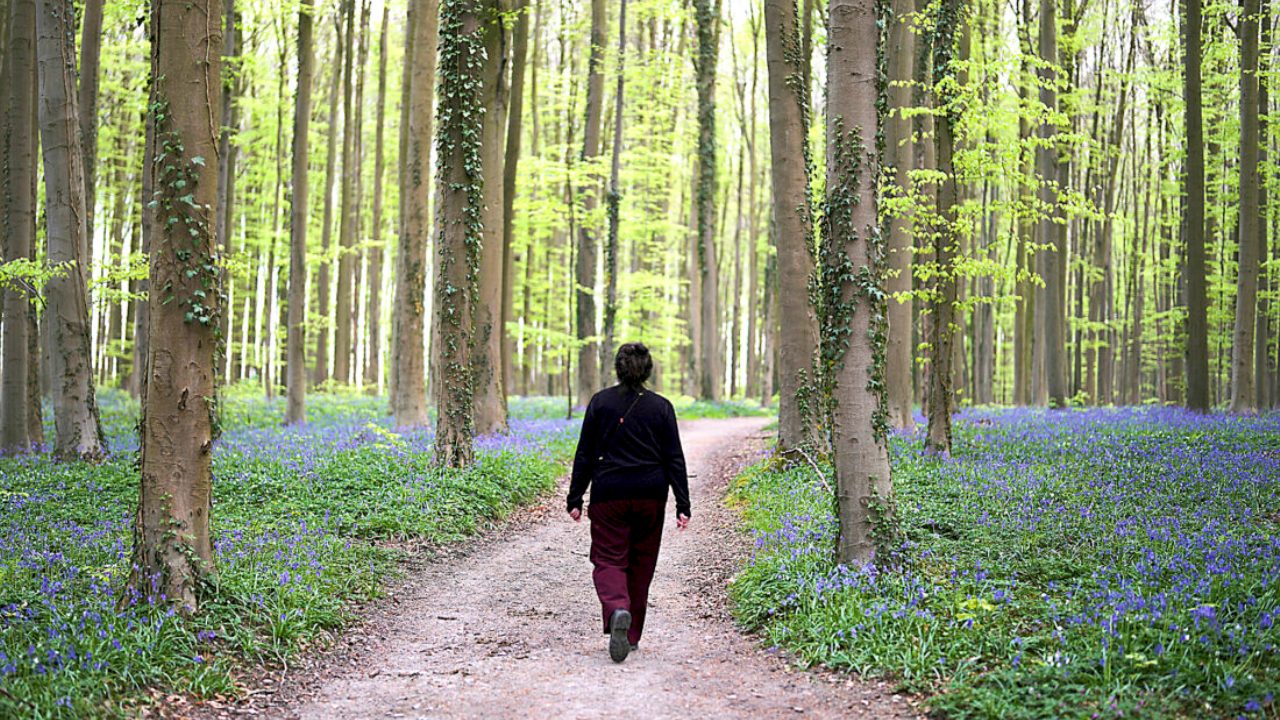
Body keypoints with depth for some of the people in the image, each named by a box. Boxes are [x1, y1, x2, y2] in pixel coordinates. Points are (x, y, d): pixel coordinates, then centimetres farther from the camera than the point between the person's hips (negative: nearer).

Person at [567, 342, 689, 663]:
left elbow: (585, 455, 0)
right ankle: (632, 635, 19)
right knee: (641, 564, 13)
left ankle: (617, 611, -29)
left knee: (609, 559, 1)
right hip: (650, 495, 1)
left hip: (609, 494, -1)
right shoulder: (661, 407, 1)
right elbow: (674, 460, 0)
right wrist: (683, 506, 2)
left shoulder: (600, 402, -1)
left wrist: (575, 499, 5)